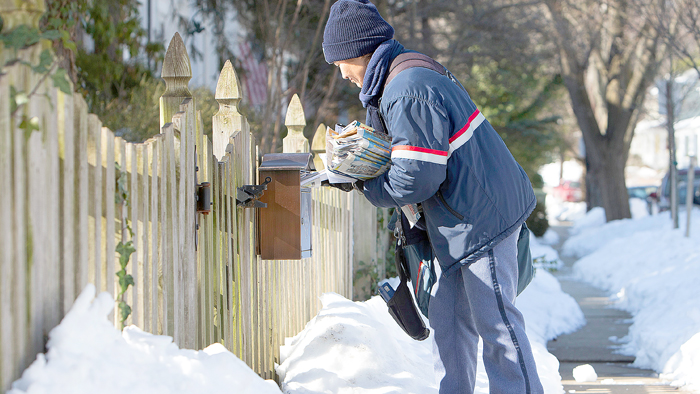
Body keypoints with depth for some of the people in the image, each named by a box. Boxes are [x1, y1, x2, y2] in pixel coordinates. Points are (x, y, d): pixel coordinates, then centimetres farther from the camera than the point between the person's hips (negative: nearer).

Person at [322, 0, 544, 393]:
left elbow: (416, 180, -21)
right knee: (448, 316, 14)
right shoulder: (417, 72, 13)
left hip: (481, 216, -11)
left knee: (495, 322, -5)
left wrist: (361, 183, -6)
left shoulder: (406, 94, -21)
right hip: (475, 211, 11)